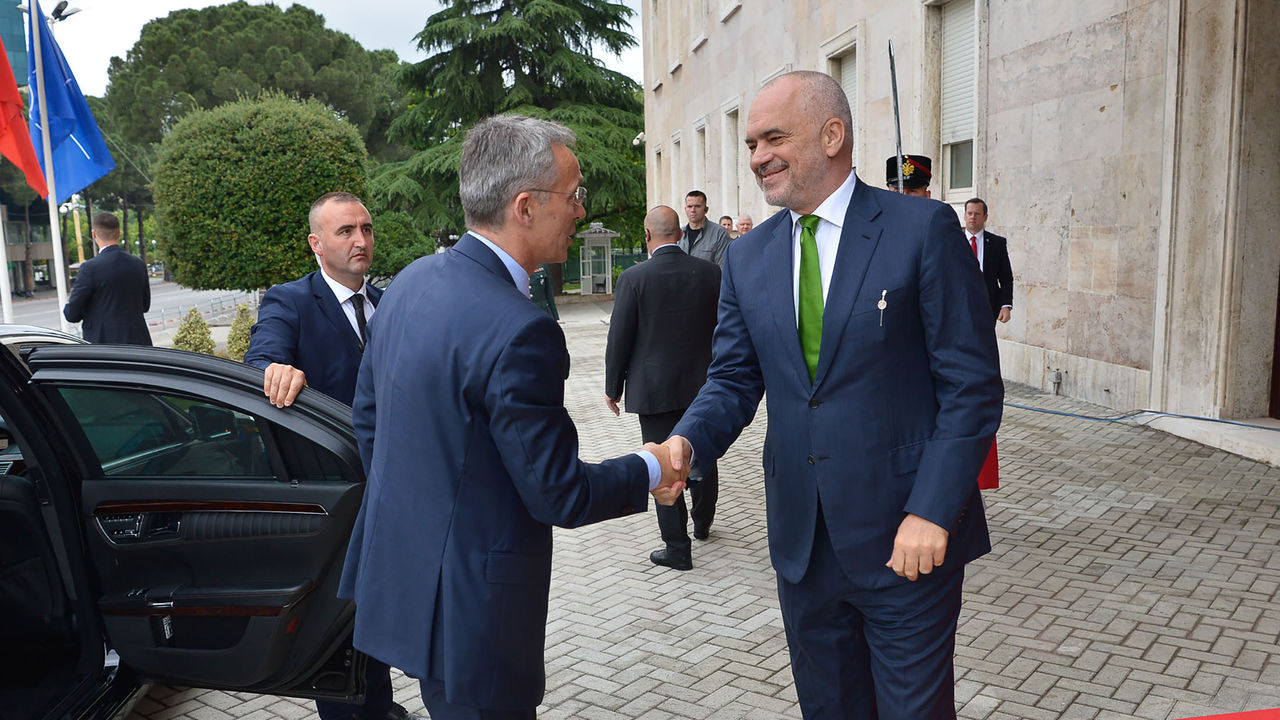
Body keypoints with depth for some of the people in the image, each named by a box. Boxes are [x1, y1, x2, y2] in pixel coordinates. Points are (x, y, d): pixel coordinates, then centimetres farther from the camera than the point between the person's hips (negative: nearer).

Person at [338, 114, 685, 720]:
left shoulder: (411, 281, 0)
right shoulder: (519, 331, -27)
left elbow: (366, 414, 11)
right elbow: (559, 496, -20)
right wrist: (650, 471, -3)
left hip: (395, 570, 9)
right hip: (467, 607, -8)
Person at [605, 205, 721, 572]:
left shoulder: (634, 278, -13)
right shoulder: (710, 272, -3)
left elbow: (619, 338, -8)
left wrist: (613, 387, 3)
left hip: (655, 388, -4)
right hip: (704, 385, 4)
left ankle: (678, 548, 10)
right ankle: (703, 523, 40)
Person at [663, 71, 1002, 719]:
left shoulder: (923, 229, -9)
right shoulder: (747, 258, 7)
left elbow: (972, 386, -10)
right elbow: (734, 378, 8)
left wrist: (932, 512, -17)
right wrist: (688, 439, -13)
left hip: (907, 540, -4)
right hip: (802, 542, 5)